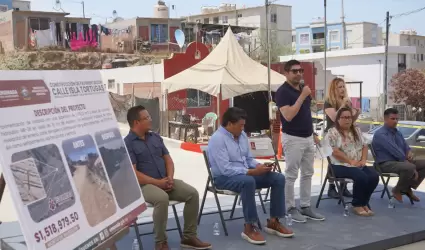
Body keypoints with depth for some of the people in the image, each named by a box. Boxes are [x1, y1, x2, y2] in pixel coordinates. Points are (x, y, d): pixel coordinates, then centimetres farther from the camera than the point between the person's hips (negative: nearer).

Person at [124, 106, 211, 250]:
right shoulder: (127, 143, -9)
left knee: (192, 193, -13)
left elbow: (168, 159, 14)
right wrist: (157, 182, -19)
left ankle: (189, 237, -3)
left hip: (165, 181, 7)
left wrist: (170, 177, -7)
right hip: (145, 185, -7)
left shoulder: (155, 137, 13)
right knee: (162, 198, -37)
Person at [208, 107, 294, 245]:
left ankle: (273, 222, -2)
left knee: (278, 178, -8)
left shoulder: (242, 135, 7)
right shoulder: (217, 139, -19)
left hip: (245, 173, 8)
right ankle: (249, 228, -29)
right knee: (248, 181, -40)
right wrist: (252, 172, -27)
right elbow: (225, 169, -26)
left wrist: (260, 166, -7)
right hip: (224, 178, -8)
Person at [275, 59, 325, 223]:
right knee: (291, 175, -1)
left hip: (308, 138, 8)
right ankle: (291, 208, 9)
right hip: (293, 138, -8)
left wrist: (313, 134, 17)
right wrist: (302, 96, -23)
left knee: (308, 174, 12)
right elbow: (288, 116, -25)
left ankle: (305, 207, 20)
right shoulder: (282, 92, -14)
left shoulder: (304, 89, 12)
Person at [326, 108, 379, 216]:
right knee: (361, 177, -31)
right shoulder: (332, 132, -5)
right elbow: (335, 151, -14)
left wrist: (363, 160, -4)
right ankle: (357, 205, -11)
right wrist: (351, 161, -17)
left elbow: (365, 146, 15)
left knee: (374, 176, -19)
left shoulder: (357, 131, 17)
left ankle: (364, 203, -3)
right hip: (341, 166, -6)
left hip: (359, 165, 7)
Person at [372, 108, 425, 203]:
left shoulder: (397, 132, 14)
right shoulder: (381, 134, -16)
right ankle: (397, 190, -9)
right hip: (386, 163, -10)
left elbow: (405, 146, 19)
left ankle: (408, 188, 6)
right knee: (410, 167, -34)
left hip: (400, 161, 10)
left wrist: (410, 153, -6)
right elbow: (395, 151, -23)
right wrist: (407, 160, -21)